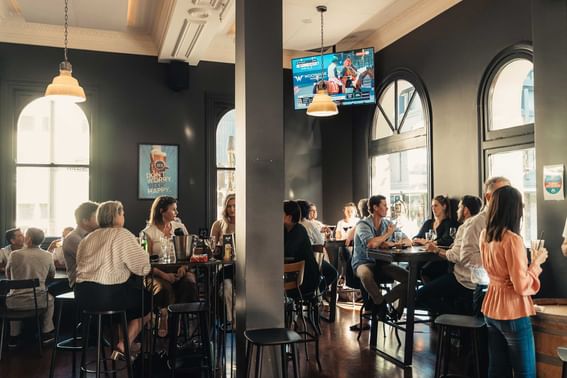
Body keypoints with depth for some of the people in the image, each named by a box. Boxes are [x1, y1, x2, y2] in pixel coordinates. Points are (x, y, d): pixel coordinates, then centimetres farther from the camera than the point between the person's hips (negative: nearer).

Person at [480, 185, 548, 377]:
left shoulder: (484, 235, 4)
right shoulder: (512, 239, -20)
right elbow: (522, 286, -19)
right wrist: (536, 262, -7)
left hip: (491, 309, 8)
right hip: (513, 313, -7)